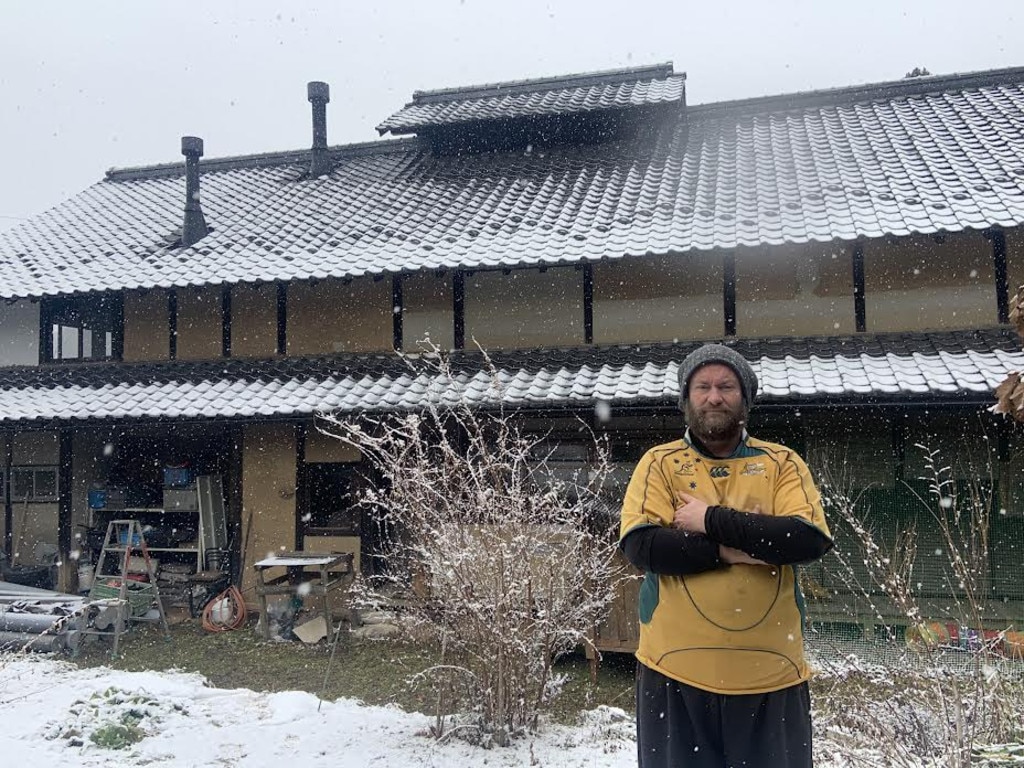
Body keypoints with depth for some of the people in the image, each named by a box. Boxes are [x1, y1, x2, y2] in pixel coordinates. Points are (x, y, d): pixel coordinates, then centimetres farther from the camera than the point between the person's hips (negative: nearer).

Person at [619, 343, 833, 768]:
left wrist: (713, 520, -13)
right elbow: (640, 546, -11)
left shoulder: (782, 463, 5)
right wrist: (732, 549, -14)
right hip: (677, 670, 0)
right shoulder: (659, 463, 3)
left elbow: (810, 540, -10)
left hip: (771, 673, 1)